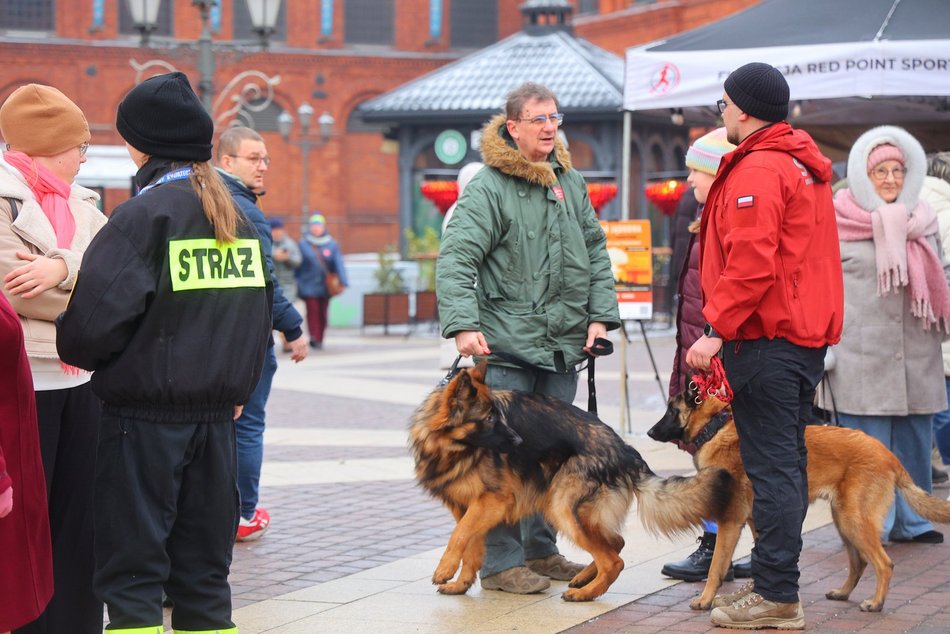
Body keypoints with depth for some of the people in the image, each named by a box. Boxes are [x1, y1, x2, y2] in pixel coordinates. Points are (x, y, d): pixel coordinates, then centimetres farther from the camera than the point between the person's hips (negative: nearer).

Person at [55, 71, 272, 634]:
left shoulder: (145, 214, -13)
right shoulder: (238, 219, 9)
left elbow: (96, 315, -19)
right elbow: (260, 310, 15)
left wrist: (76, 351, 1)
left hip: (145, 417, -6)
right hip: (217, 414, 6)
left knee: (133, 575, 1)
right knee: (204, 574, 12)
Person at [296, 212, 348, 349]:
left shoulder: (332, 244, 4)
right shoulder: (303, 244, 2)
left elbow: (339, 263, -2)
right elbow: (297, 265, 5)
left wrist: (343, 282, -12)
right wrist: (297, 283, 4)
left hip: (326, 286, 2)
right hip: (309, 285, -2)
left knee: (323, 313, 6)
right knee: (313, 311, -11)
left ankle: (320, 340, 15)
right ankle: (314, 338, -15)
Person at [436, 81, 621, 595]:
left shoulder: (570, 181, 12)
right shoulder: (488, 187, -9)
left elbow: (595, 250, 16)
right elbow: (455, 258, -16)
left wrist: (600, 315, 5)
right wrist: (463, 324, -27)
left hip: (563, 342, 7)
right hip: (508, 342, -7)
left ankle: (541, 550, 26)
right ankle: (501, 562, 4)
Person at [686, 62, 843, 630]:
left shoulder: (758, 171, -15)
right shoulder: (804, 163, 17)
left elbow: (751, 264, -23)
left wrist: (717, 330, -19)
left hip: (767, 339, -10)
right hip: (808, 332, 10)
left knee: (772, 466, -8)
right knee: (787, 460, 15)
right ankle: (775, 579, 24)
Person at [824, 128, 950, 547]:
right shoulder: (837, 223, -1)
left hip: (915, 352, 4)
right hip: (860, 352, -4)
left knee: (914, 436, 8)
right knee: (866, 441, -3)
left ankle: (909, 519, 19)